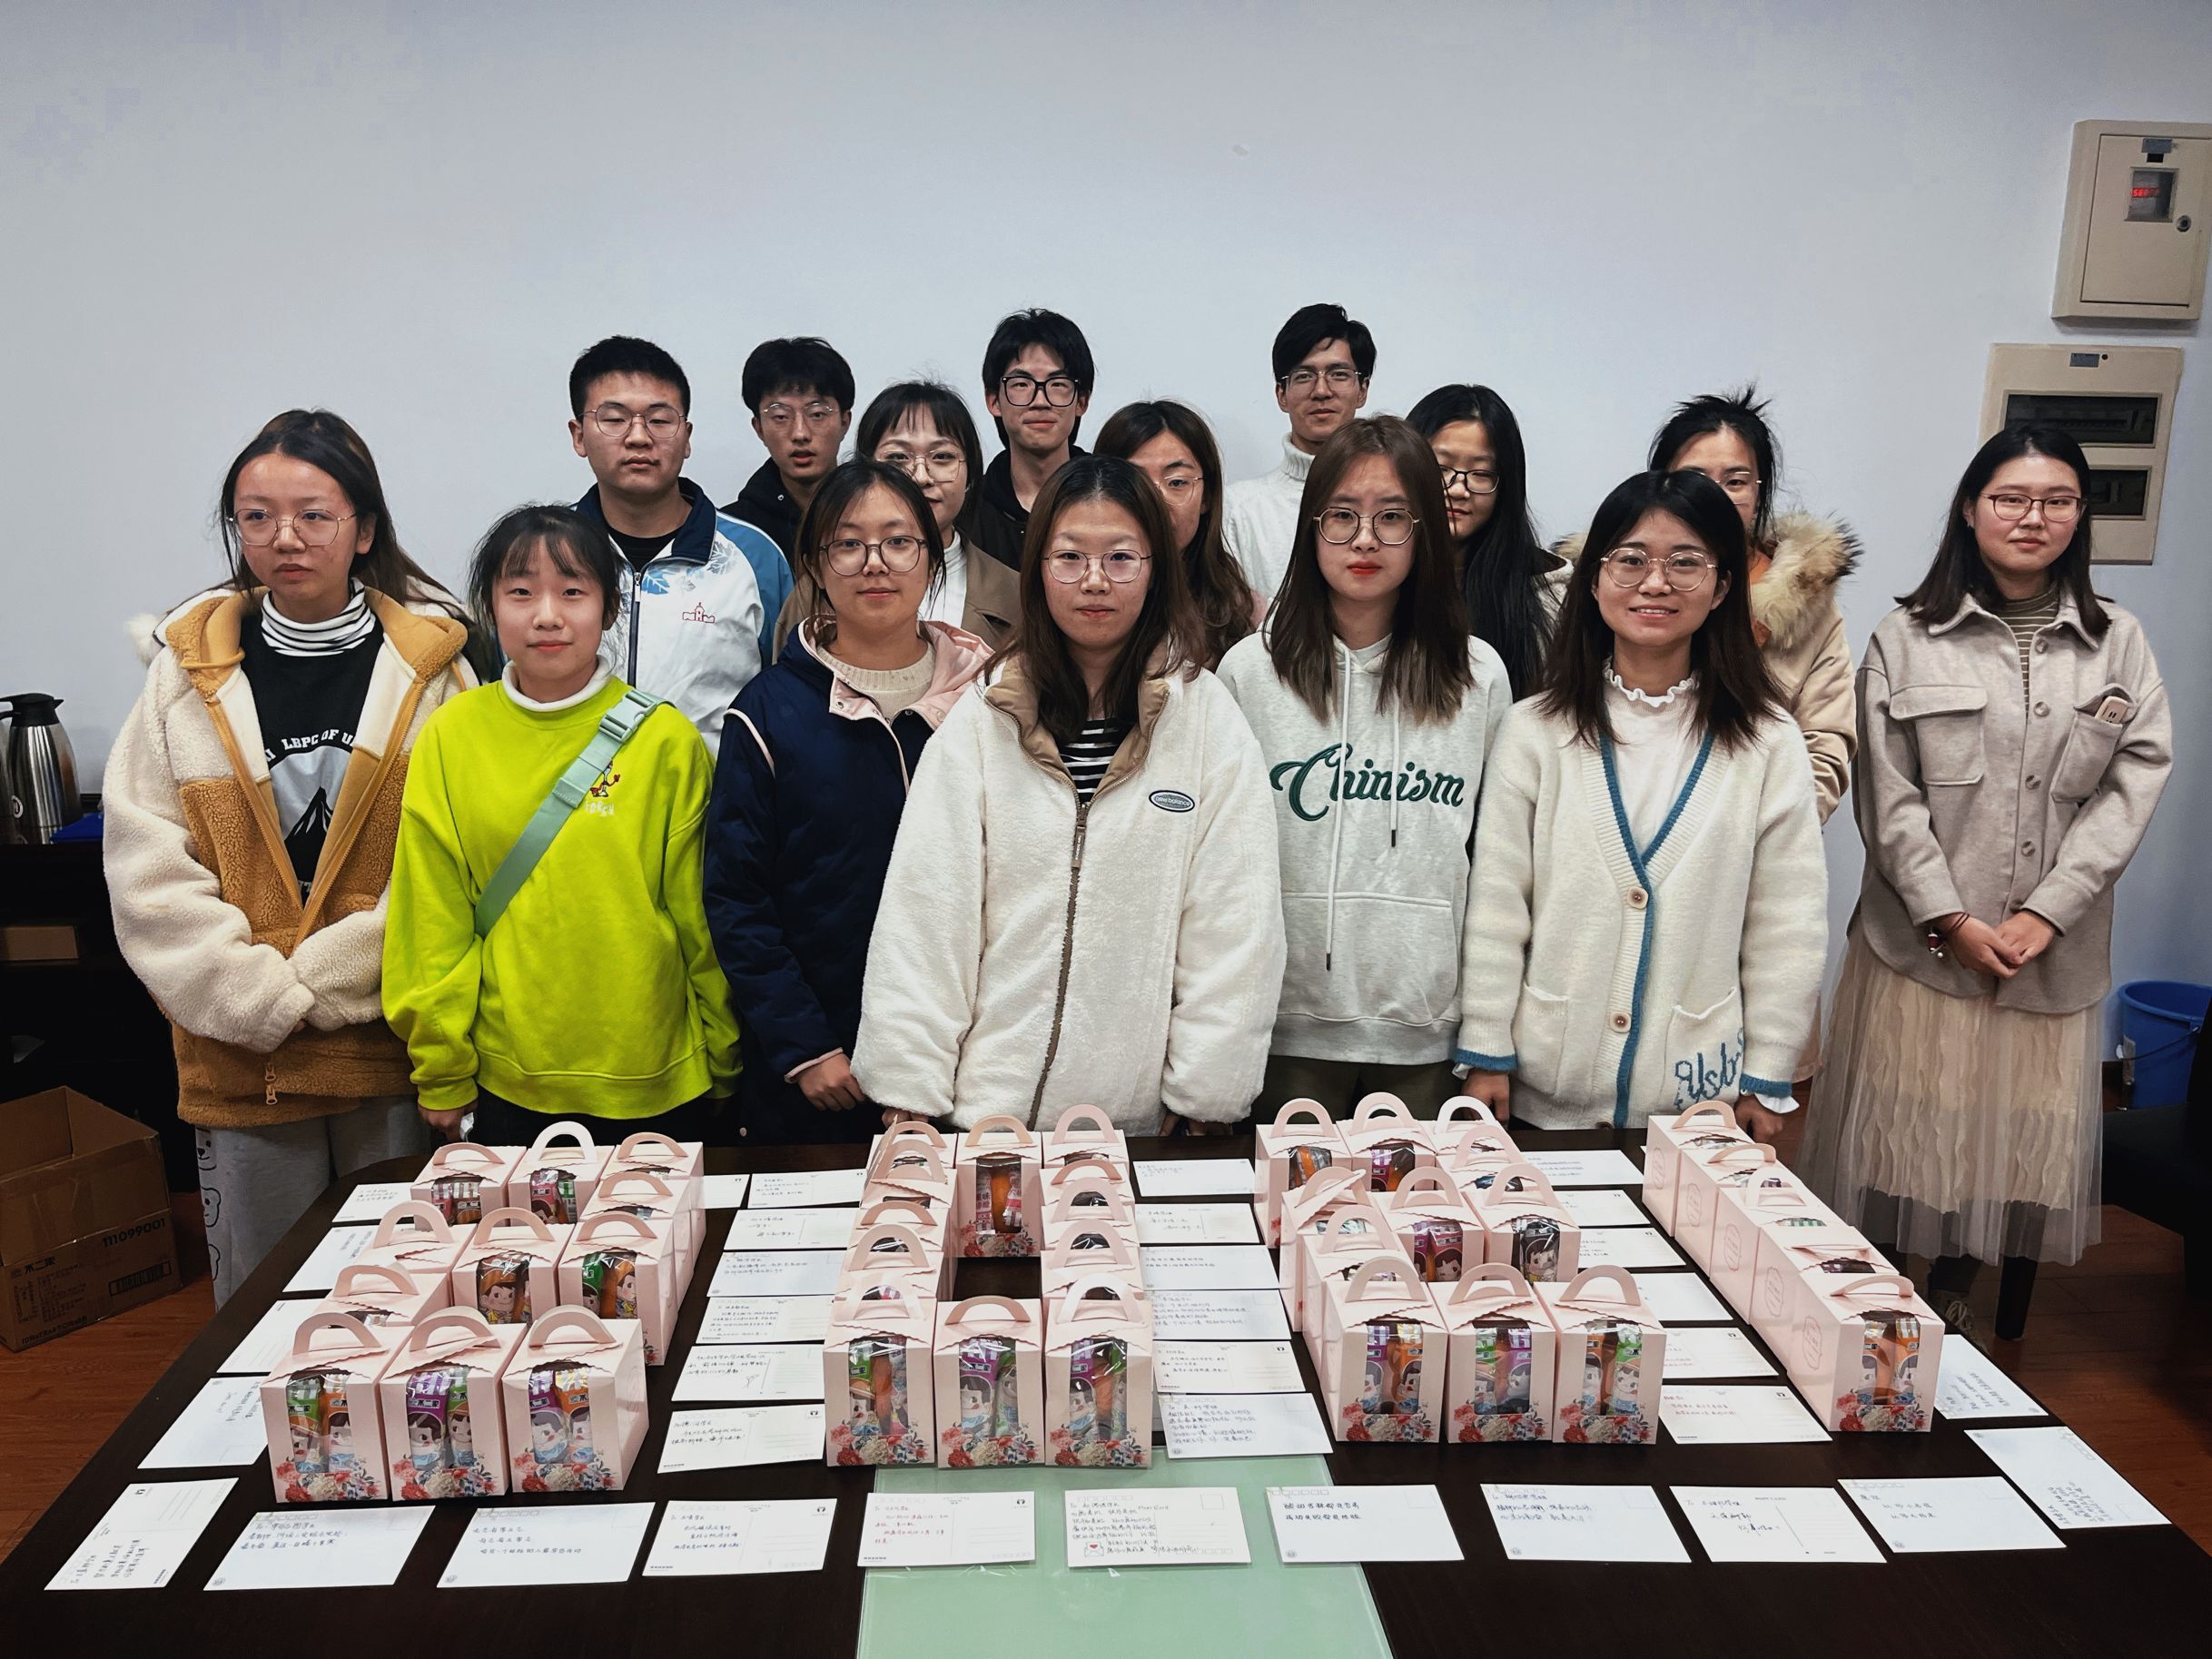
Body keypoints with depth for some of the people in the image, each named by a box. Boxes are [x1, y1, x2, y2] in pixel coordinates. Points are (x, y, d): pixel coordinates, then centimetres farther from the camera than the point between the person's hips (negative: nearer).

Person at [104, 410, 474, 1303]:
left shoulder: (428, 662, 0)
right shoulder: (191, 669, 5)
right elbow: (147, 868, 1)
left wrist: (322, 977, -11)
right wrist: (260, 997, -9)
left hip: (394, 1040, -1)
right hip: (240, 1054, 2)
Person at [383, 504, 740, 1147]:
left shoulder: (665, 738, -6)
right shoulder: (451, 736, -1)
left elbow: (703, 918, -1)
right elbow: (432, 918, 3)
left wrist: (725, 1063, 4)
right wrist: (442, 1075, 4)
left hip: (660, 1084, -1)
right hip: (510, 1086, 1)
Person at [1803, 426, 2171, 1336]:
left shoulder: (2119, 644, 6)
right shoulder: (1906, 638, 0)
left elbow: (2134, 784, -1)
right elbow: (1889, 798, -4)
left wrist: (2046, 911, -10)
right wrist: (1949, 920, -10)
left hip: (2053, 946, 2)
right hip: (1922, 941, -2)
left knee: (2018, 1131, 9)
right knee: (1898, 1125, 4)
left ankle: (1954, 1290, 29)